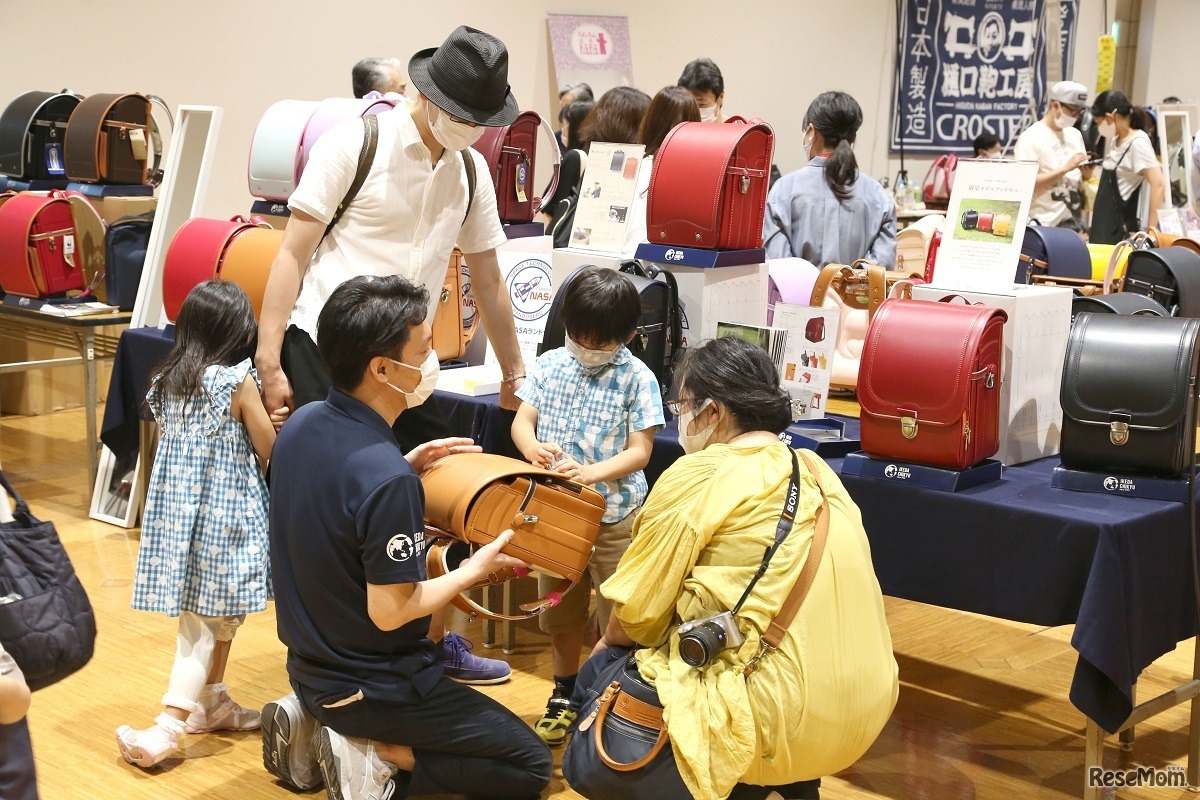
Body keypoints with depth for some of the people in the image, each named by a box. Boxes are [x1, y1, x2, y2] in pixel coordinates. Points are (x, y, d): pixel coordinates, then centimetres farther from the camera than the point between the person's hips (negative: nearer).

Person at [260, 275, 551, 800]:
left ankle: (310, 721, 14)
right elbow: (390, 612, -25)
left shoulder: (302, 423, -5)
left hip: (309, 667, 8)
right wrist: (475, 569, -11)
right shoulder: (388, 481, -31)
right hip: (372, 690, -8)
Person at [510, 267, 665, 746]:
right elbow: (522, 419, 2)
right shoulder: (550, 366, 2)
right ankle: (565, 694, 37)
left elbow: (639, 451, -12)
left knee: (617, 618, 1)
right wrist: (532, 446, -22)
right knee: (559, 612, 18)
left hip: (614, 515, -4)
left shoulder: (637, 379, -10)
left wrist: (592, 473, -28)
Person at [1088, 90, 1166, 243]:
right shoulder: (1114, 140, 12)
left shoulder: (1138, 142, -13)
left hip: (1121, 229, -8)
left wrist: (1151, 231, -23)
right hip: (1103, 227, 8)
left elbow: (1158, 185, -21)